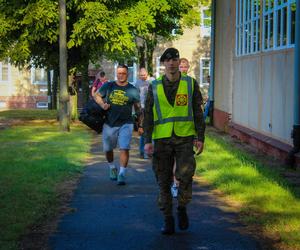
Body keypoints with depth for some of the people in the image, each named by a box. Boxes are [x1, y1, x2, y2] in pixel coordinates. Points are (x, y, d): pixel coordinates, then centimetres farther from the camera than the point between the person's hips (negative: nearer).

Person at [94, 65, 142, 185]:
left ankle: (122, 174, -9)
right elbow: (97, 95, 15)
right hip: (109, 123, 2)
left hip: (125, 124, -2)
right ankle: (112, 168, 39)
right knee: (108, 149, 14)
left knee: (124, 148, -14)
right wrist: (102, 104, -5)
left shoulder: (132, 90, 1)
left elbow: (138, 107, 7)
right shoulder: (108, 86, 4)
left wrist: (140, 124, 4)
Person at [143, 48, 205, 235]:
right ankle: (168, 220, 14)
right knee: (164, 182, 4)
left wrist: (200, 138, -1)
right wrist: (148, 140, -2)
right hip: (162, 139, 2)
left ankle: (182, 208, 8)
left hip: (185, 137, -1)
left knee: (185, 175, -17)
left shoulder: (191, 84, 4)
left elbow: (198, 112, 5)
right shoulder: (155, 87, 6)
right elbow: (148, 115, 6)